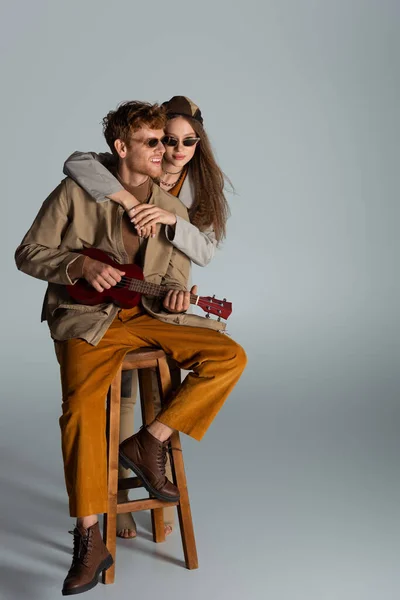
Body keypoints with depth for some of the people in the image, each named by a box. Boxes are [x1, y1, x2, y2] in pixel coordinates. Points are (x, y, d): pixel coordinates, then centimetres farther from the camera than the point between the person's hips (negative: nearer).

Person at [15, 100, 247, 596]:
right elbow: (28, 254, 1)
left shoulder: (174, 211, 8)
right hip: (87, 318, -4)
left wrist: (175, 294, -12)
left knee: (230, 356, -14)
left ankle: (150, 441, -6)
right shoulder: (76, 193, -3)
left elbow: (175, 276, 13)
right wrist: (82, 265, -17)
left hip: (147, 315, 4)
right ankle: (89, 542, -18)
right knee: (82, 405, -29)